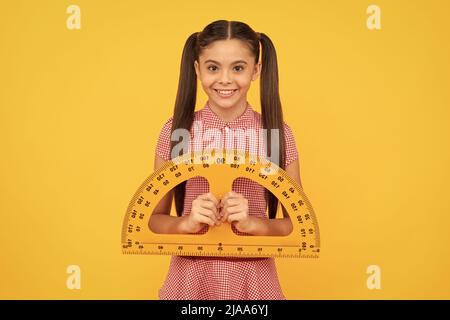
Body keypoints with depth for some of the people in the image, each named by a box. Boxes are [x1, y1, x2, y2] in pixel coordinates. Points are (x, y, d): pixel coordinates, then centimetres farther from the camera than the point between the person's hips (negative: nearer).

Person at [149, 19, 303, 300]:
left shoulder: (278, 132, -6)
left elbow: (297, 222, -2)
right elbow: (155, 218, 0)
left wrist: (253, 223, -19)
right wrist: (187, 222, -19)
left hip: (253, 280, 0)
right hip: (190, 277, 0)